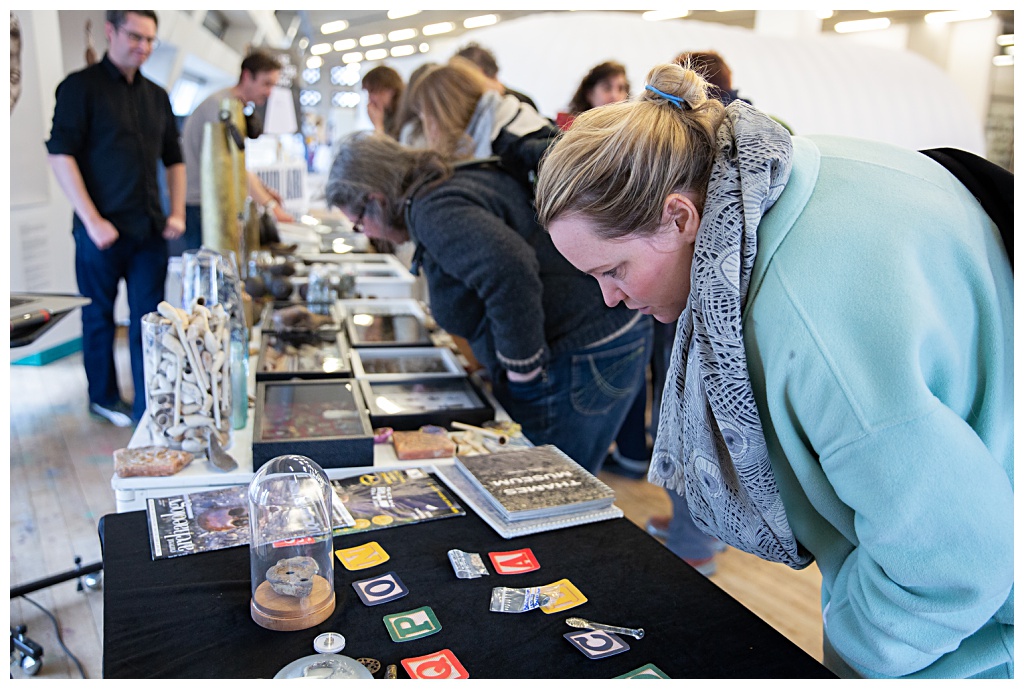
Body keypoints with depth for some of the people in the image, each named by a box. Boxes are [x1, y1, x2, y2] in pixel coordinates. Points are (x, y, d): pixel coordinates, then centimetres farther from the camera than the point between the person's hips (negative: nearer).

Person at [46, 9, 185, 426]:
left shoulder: (156, 96, 13)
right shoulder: (81, 86, -4)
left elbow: (174, 158, 20)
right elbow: (60, 155, -10)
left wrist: (177, 213, 8)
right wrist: (93, 221, -16)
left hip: (150, 230, 4)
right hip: (103, 230, -4)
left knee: (148, 317, 4)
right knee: (99, 316, 10)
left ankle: (147, 406, 11)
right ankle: (103, 397, 27)